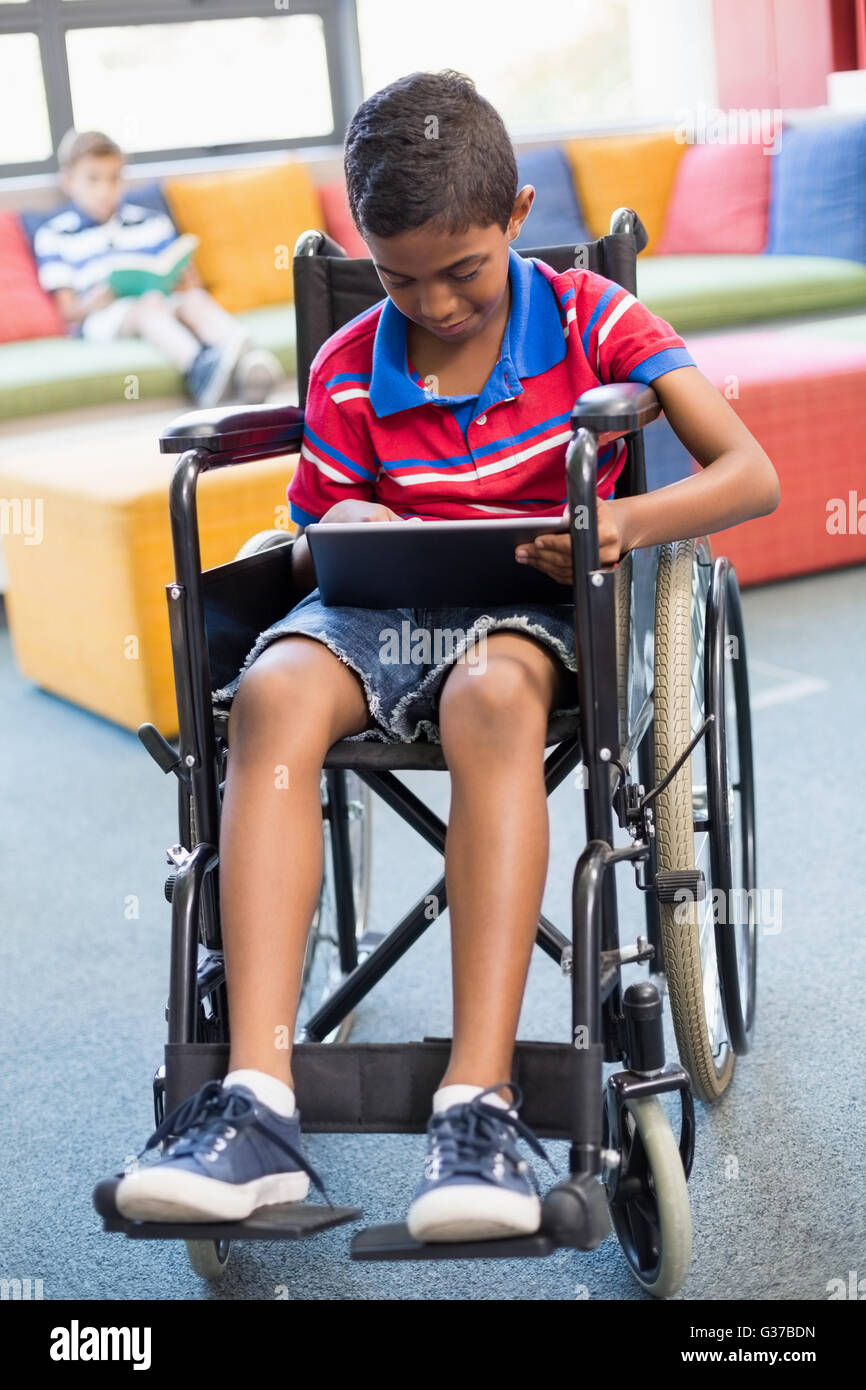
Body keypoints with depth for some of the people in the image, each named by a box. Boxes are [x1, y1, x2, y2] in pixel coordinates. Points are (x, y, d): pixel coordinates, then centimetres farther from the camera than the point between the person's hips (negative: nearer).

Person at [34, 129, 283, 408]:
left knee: (195, 298, -28)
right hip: (102, 319, -4)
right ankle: (199, 367, -64)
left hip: (163, 305, 4)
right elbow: (66, 309, 3)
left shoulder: (151, 221, 21)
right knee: (150, 302, -34)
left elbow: (186, 276, 17)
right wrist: (90, 303, -20)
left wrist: (188, 283, -8)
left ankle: (245, 356, -57)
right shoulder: (54, 235, 10)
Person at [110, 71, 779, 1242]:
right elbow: (313, 555, 14)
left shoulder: (587, 318, 0)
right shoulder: (348, 373, 6)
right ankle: (258, 1105, -41)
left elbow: (752, 475, -7)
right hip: (380, 607, 2)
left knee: (492, 696, -41)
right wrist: (332, 539, -11)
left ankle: (480, 1106, -45)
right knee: (273, 693, -33)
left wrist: (628, 522, -26)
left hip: (530, 604, -2)